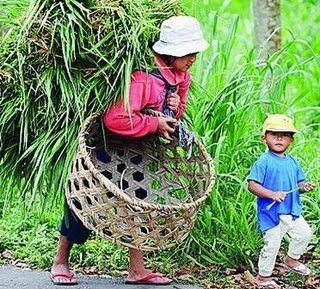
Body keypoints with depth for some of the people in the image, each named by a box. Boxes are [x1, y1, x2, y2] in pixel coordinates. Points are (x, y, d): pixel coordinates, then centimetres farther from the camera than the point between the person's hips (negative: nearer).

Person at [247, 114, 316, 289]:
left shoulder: (292, 162, 9)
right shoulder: (264, 162, -13)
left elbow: (298, 183, 16)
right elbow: (252, 185, -18)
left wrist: (304, 187, -7)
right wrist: (272, 194, -28)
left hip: (292, 211, 7)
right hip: (271, 212, -7)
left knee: (304, 233, 15)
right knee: (272, 245, -2)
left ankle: (291, 261, 38)